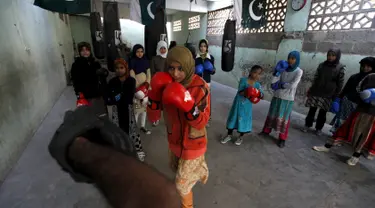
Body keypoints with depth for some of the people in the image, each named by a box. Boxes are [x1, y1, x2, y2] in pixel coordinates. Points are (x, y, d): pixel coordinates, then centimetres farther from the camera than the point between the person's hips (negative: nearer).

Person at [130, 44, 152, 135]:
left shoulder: (146, 61, 5)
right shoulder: (132, 61, -8)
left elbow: (149, 74, 7)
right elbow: (132, 76, -10)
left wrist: (147, 84, -6)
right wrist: (139, 88, -10)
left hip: (145, 88, 5)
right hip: (136, 88, -5)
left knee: (144, 107, 11)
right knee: (136, 109, -4)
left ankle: (143, 126, 25)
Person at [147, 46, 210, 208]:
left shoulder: (200, 87, -25)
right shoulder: (166, 85, -13)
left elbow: (201, 123, -23)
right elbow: (153, 118, -13)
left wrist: (189, 106, -41)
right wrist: (155, 95, -30)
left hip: (192, 144, -6)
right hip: (174, 140, 6)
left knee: (182, 185, 9)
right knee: (175, 167, 34)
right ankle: (199, 173, 65)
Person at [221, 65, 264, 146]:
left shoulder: (257, 85, -4)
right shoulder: (243, 80, -11)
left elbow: (261, 96, -7)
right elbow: (239, 92, -16)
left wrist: (260, 95, -29)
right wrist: (245, 93, -37)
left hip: (247, 105, 1)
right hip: (238, 103, -1)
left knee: (244, 120, 8)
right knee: (233, 118, 9)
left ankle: (241, 137, 30)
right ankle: (229, 135, 28)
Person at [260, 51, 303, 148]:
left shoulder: (299, 71, -7)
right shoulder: (283, 69, 1)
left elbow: (292, 85, -19)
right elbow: (273, 83, -6)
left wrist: (279, 85, -12)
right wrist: (277, 71, -15)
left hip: (288, 99, -3)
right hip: (277, 96, 4)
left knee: (284, 118, 3)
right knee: (272, 115, 14)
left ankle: (282, 138, 14)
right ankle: (266, 131, 31)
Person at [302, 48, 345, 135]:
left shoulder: (340, 68, -4)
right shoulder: (321, 65, 3)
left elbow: (340, 83, -3)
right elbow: (315, 78, 7)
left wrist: (335, 96, -5)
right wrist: (310, 90, 6)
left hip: (328, 95, -2)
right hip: (316, 92, 2)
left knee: (323, 112, 7)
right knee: (312, 110, 6)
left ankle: (319, 128, 22)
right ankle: (307, 125, 20)